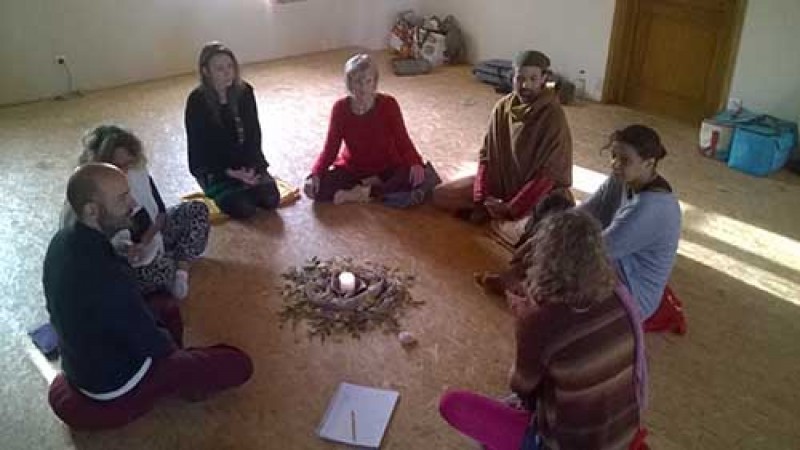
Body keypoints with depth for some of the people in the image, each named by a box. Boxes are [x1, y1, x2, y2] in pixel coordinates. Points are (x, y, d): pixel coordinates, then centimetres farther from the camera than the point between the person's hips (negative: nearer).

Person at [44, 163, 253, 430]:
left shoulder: (63, 240, -11)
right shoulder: (108, 276, -39)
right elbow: (154, 345, -23)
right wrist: (167, 341, -2)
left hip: (81, 361, 8)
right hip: (115, 384, -8)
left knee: (169, 310, 28)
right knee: (239, 365, -6)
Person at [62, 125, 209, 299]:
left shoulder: (137, 172, -8)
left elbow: (160, 212, -1)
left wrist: (144, 242, -20)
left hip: (151, 237, 7)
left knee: (198, 210, -3)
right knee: (162, 267, -36)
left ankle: (182, 271, -13)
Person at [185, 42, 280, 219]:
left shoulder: (244, 91, -6)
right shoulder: (197, 101, -16)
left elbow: (254, 133, -1)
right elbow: (198, 146, -13)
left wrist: (251, 166, -16)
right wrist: (230, 172, -22)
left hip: (246, 162, 4)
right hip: (213, 168, -3)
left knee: (271, 200, -17)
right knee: (244, 209, -22)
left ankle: (243, 186, 13)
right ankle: (218, 191, 10)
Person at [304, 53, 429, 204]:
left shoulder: (388, 104, -15)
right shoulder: (340, 108, -11)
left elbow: (403, 141, -14)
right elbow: (330, 148, -9)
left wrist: (415, 163, -36)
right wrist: (315, 173, -27)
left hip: (386, 168, -1)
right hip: (351, 169, 1)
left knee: (417, 177, -31)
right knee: (315, 187, -25)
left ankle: (364, 191, -19)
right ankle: (377, 185, -16)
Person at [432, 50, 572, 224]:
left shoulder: (553, 117, -20)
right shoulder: (502, 106, -4)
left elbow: (550, 174, -22)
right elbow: (486, 154, 1)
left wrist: (511, 209, -24)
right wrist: (482, 198, -12)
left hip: (540, 191, -4)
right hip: (501, 180, 4)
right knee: (440, 194, -4)